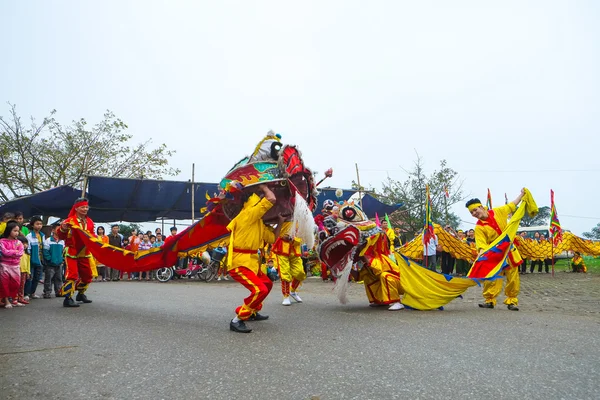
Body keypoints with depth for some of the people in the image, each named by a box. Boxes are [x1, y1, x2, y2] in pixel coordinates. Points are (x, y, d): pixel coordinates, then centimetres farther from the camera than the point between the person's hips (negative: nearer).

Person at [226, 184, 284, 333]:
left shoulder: (259, 222, 14)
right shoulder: (248, 214, -17)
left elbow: (272, 238, 20)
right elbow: (272, 199, -23)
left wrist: (280, 222, 15)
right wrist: (263, 186, -7)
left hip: (250, 261, 10)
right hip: (239, 263, -10)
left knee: (267, 284, 25)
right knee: (260, 290, -21)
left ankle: (252, 313, 40)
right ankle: (237, 320, -9)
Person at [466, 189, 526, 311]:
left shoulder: (497, 212, -2)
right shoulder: (479, 227, -11)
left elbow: (512, 206, 13)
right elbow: (481, 244, -20)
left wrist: (522, 194, 18)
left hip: (510, 250, 2)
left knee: (513, 278, 5)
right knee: (492, 278, -7)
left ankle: (511, 301, 17)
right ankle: (490, 300, 6)